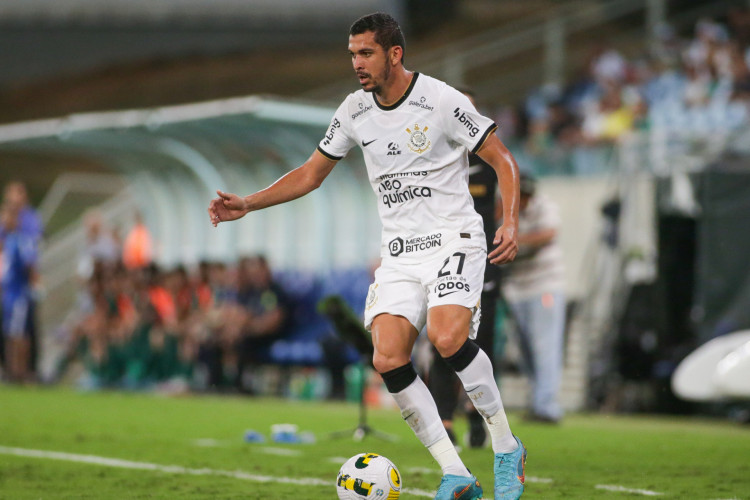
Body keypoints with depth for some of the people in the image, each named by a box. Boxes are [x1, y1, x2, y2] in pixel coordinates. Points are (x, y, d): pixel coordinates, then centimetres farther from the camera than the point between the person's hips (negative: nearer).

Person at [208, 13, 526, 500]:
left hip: (453, 240, -5)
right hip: (400, 253, 5)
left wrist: (511, 224, -18)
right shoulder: (355, 110, 6)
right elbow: (311, 174, 17)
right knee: (388, 359, -15)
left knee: (447, 338, -30)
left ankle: (507, 447, -10)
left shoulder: (442, 101, -10)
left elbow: (504, 161, -5)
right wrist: (248, 203, 7)